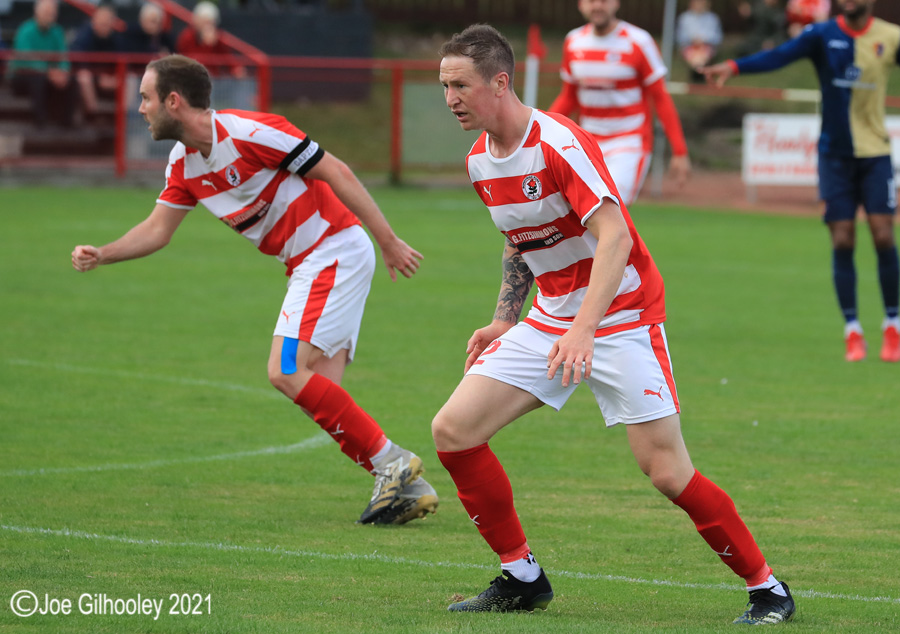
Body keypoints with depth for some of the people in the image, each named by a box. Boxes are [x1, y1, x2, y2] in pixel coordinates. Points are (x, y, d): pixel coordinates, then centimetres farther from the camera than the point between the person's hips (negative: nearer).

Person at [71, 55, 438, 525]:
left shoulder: (249, 133, -19)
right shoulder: (183, 164, 7)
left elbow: (337, 173, -16)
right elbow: (157, 229, 14)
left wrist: (389, 242, -15)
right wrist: (100, 255, -4)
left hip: (335, 252, -9)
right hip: (308, 265, 9)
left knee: (287, 372, -16)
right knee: (318, 389, 1)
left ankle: (390, 460, -11)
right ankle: (409, 487, 2)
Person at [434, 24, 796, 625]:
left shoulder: (560, 143, -21)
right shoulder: (481, 159, 5)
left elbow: (614, 237, -30)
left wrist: (583, 329, -40)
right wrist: (504, 320, 12)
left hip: (622, 316, -8)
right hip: (549, 320, 8)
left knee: (667, 470, -14)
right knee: (453, 429, -5)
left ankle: (768, 588, 3)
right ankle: (522, 578, 7)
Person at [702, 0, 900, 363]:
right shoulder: (823, 35, -5)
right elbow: (780, 56, -19)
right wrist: (734, 67, -37)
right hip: (834, 153, 0)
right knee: (842, 240, -4)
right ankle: (852, 330, 7)